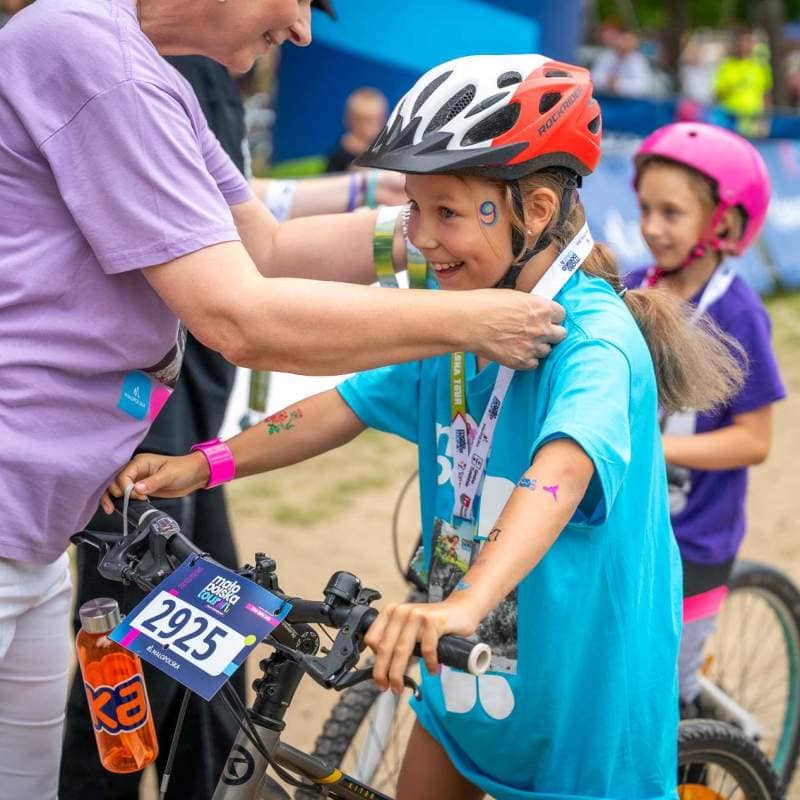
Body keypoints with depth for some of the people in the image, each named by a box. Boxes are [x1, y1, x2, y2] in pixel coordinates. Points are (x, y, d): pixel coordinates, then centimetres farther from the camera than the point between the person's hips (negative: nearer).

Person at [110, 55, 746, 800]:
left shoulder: (594, 338, -26)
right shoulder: (453, 319, -2)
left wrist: (464, 605, -59)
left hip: (584, 691, -7)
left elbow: (560, 472, -43)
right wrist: (196, 467, -11)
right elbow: (345, 406, 0)